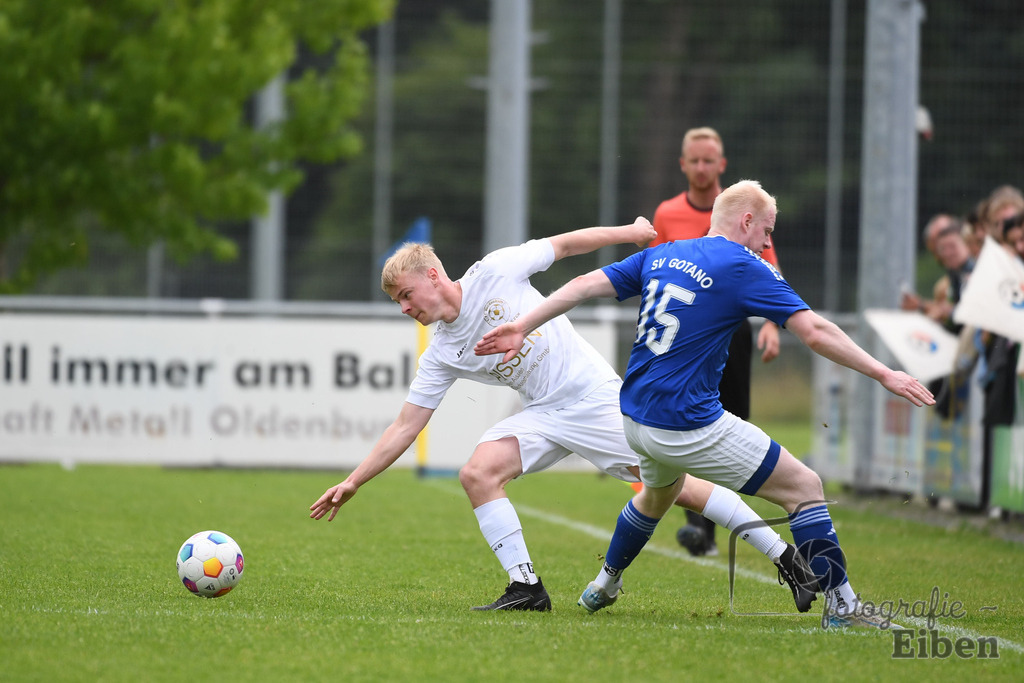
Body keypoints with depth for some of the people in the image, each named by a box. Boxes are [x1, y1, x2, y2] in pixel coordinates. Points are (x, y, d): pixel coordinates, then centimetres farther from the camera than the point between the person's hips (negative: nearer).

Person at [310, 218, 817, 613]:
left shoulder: (493, 273, -8)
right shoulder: (441, 356, 4)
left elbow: (564, 245, 2)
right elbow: (405, 426, 6)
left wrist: (633, 232, 3)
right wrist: (352, 483, 2)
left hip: (595, 394, -5)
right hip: (543, 414, 5)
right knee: (478, 472, -18)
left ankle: (785, 558, -4)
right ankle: (526, 587, -11)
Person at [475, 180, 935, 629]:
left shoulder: (660, 256, 10)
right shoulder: (745, 269, -9)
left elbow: (586, 284, 9)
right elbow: (815, 333, -14)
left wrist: (522, 326, 15)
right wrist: (883, 375, -11)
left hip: (635, 419, 8)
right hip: (687, 427, -8)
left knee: (660, 489, 39)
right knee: (804, 487, -1)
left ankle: (603, 586, 51)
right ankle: (840, 603, -5)